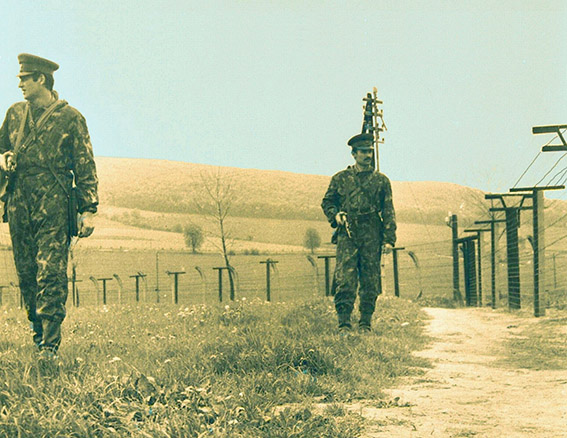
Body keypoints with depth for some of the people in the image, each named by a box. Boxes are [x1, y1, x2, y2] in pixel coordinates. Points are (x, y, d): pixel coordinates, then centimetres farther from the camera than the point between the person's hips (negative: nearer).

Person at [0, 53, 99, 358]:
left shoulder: (70, 117, 2)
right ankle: (37, 333, 22)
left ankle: (50, 345, -10)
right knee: (25, 273, 8)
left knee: (51, 274, -10)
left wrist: (88, 210, -5)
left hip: (53, 206, -5)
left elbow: (85, 167, 1)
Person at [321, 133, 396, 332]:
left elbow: (388, 211, 7)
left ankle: (366, 323, 12)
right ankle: (344, 323, -10)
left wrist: (389, 239, -2)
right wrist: (336, 215, -3)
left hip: (372, 235, 1)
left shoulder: (381, 180, 10)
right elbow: (327, 202, 19)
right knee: (345, 280, -10)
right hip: (347, 235, -1)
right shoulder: (340, 178, 10)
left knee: (370, 282, 4)